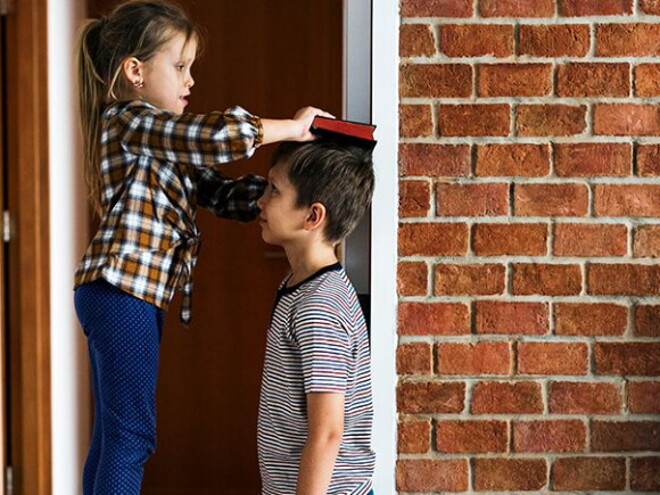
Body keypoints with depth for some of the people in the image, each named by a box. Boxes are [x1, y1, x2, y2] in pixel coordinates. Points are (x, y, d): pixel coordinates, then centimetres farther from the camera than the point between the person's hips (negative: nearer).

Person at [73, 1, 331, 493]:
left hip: (132, 297, 10)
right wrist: (291, 128, -12)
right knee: (131, 435, -8)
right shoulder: (130, 119, -10)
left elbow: (221, 193, 14)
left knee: (113, 434, 13)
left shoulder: (158, 139, 21)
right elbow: (219, 134, -26)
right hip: (122, 291, -10)